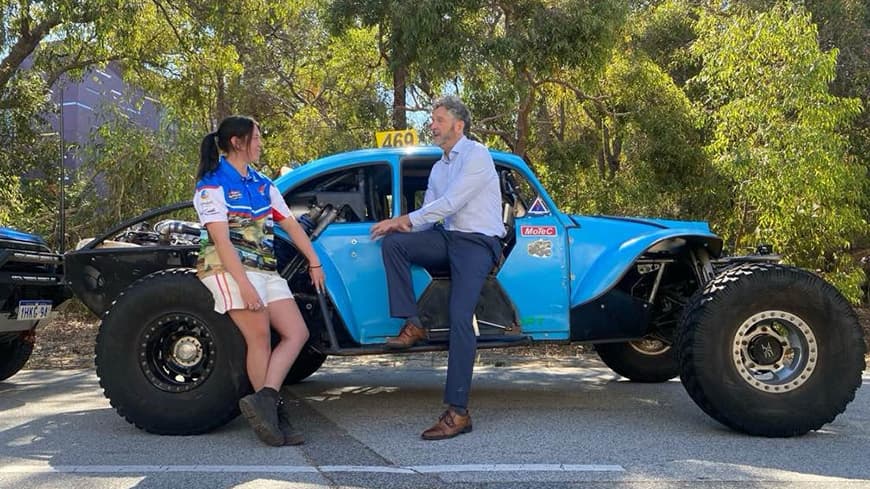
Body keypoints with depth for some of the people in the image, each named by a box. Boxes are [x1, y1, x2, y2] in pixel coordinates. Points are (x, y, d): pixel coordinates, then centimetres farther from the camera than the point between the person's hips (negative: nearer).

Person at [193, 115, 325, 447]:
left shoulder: (262, 184, 20)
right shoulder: (213, 184, -3)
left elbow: (291, 225, 22)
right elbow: (221, 240, -13)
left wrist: (314, 263, 14)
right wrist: (244, 284, -22)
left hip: (265, 269, 8)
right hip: (230, 268, -8)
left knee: (297, 333, -6)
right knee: (261, 336, -15)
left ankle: (264, 401, -15)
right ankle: (275, 412, -8)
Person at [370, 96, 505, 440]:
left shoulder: (476, 155, -4)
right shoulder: (438, 168, 23)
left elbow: (451, 202, -14)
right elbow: (430, 214, 17)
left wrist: (406, 219, -11)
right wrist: (403, 225, -5)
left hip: (478, 243, -8)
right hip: (448, 238, 8)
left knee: (460, 319, -22)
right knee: (392, 242, -17)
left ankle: (458, 412, -23)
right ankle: (412, 325, -17)